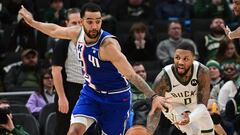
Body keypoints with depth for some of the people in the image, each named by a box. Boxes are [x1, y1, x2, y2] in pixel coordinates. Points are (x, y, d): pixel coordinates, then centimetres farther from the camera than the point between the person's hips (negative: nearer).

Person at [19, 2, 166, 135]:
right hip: (90, 92, 5)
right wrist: (32, 22, 25)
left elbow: (132, 75, -32)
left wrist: (153, 96, -42)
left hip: (116, 97, -5)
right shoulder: (78, 33, -9)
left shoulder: (108, 44, -29)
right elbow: (55, 30, 14)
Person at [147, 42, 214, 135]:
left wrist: (190, 118, -54)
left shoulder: (202, 72, -33)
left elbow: (202, 104, -32)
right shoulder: (163, 78, -38)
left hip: (195, 105, 3)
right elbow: (155, 111, -34)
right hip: (173, 106, -3)